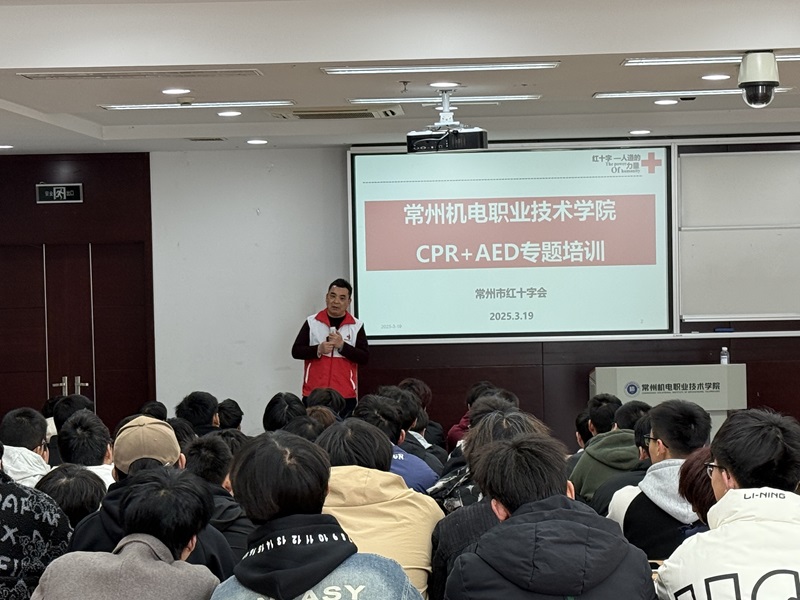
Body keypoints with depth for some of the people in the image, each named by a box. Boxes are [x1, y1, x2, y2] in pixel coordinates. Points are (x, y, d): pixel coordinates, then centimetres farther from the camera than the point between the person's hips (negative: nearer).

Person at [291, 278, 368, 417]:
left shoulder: (356, 326, 3)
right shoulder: (312, 322, 4)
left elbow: (365, 357, -2)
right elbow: (296, 351, 3)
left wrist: (342, 346, -15)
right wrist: (318, 350, -14)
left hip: (345, 395, 0)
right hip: (313, 393, 0)